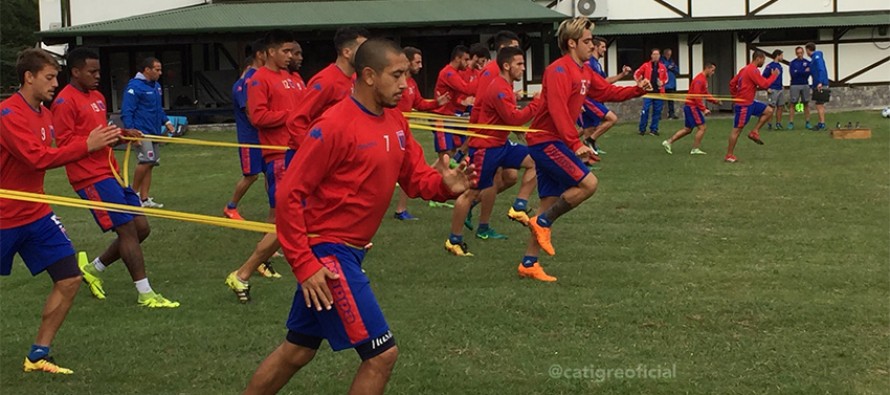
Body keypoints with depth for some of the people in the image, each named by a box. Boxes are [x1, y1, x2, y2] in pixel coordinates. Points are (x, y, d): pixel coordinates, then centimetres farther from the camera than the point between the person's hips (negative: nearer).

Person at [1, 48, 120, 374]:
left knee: (69, 280, 1)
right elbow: (37, 158, -27)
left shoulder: (44, 113, 8)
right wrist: (86, 145, -27)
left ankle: (38, 356, 11)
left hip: (36, 215, 8)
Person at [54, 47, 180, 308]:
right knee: (128, 230, -10)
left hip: (110, 173, 9)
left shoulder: (97, 97, 17)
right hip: (92, 178, -9)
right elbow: (64, 144, -15)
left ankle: (94, 269, 23)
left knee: (141, 228, 7)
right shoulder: (65, 102, -11)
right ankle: (145, 294, -3)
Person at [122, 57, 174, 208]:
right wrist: (130, 131, -24)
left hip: (154, 132, 9)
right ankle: (134, 192, -5)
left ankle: (144, 198, 11)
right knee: (147, 160, -19)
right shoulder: (134, 87, -12)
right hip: (142, 132, -9)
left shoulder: (156, 86, 15)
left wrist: (166, 121, 13)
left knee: (150, 164, 8)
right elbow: (126, 111, -16)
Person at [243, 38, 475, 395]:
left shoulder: (395, 121, 6)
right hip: (326, 252, -9)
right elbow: (289, 195, -17)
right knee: (382, 353, -8)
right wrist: (304, 265, -21)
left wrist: (445, 184, -14)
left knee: (297, 351, 19)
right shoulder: (335, 125, -19)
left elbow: (416, 177, 9)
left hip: (348, 251, 9)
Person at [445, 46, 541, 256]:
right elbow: (514, 118, -28)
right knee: (471, 192, -3)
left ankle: (518, 208, 3)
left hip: (500, 144, 10)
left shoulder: (505, 87, 9)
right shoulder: (499, 90, -22)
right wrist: (538, 102, -27)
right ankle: (454, 240, 6)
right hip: (485, 147, -10)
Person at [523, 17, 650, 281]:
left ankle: (528, 264, 9)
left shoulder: (584, 72, 15)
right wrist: (576, 144, -28)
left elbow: (608, 92, 22)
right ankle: (542, 222, -5)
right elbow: (558, 110, -24)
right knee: (588, 183, -17)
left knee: (551, 203, 8)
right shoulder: (560, 71, -15)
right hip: (546, 141, -10)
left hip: (552, 143, 10)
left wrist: (637, 90, 5)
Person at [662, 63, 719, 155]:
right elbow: (697, 96, -24)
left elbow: (705, 94, 23)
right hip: (692, 106, -10)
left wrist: (715, 101, 9)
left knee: (688, 129, 13)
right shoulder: (700, 80, -18)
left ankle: (668, 142, 14)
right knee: (702, 127, -6)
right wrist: (704, 109, -24)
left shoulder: (704, 79, 15)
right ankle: (695, 149, -2)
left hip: (690, 107, 10)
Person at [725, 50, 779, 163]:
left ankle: (754, 132, 6)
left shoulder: (745, 69, 14)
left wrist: (735, 97, 19)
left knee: (769, 111, 8)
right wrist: (774, 75, -7)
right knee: (737, 129, -5)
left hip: (749, 103, 10)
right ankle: (729, 155, 0)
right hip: (744, 104, -10)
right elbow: (764, 84, -20)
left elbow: (732, 83, 17)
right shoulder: (753, 70, -16)